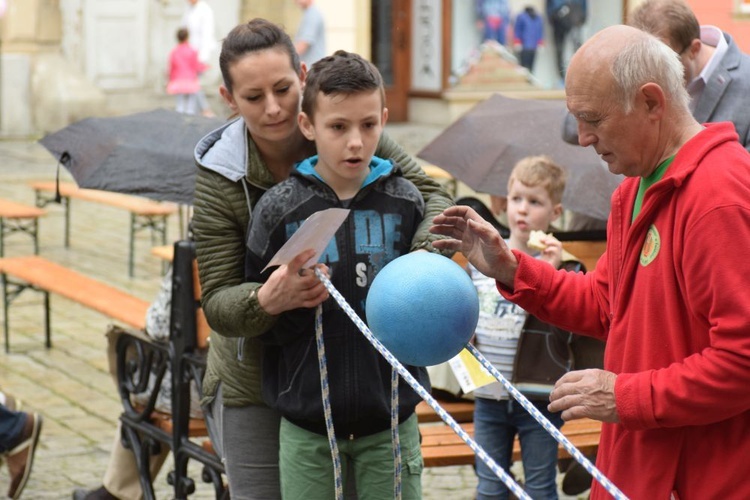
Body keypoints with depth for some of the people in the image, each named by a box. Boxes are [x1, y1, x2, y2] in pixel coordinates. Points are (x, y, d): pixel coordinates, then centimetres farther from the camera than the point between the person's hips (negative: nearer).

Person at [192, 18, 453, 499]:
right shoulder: (219, 179, -13)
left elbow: (432, 193, -7)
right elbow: (218, 302, -14)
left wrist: (422, 258, -30)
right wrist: (268, 300, -38)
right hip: (257, 383, -1)